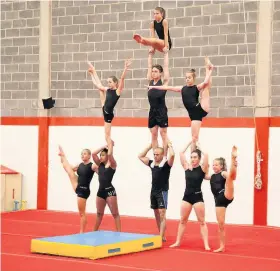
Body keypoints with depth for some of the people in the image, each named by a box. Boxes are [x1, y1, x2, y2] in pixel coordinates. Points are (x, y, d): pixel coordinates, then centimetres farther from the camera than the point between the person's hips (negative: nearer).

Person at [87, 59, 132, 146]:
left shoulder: (118, 91, -18)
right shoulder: (107, 90, 0)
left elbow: (122, 78, -30)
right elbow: (96, 84, 9)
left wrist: (126, 68, -42)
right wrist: (93, 71, 11)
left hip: (109, 113, -7)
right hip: (104, 110, 7)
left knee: (107, 134, 1)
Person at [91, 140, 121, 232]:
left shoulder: (112, 164, -5)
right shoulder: (100, 165, 11)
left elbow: (110, 154, -22)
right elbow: (93, 154, 3)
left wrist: (111, 144, -6)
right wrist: (104, 146, 8)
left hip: (110, 191, -6)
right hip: (101, 191, 6)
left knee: (115, 214, -2)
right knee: (99, 213, 17)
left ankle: (118, 232, -2)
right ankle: (94, 231, 26)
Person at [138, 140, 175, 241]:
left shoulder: (166, 164, -10)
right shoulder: (152, 163, 9)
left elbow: (172, 155, -28)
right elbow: (140, 156, 17)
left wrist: (169, 145, -10)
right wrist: (150, 146, 13)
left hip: (162, 192, -7)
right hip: (153, 191, 7)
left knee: (162, 214, -11)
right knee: (157, 215, 11)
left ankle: (161, 237, -14)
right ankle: (161, 235, 19)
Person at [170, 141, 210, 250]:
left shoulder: (202, 168, -6)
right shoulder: (187, 167, 5)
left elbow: (206, 155, -19)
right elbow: (181, 153, 1)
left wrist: (199, 147, -3)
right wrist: (190, 142, 6)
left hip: (198, 197, -4)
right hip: (187, 196, 4)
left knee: (202, 222, 0)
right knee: (182, 220, 11)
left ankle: (206, 244, 0)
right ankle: (178, 242, 18)